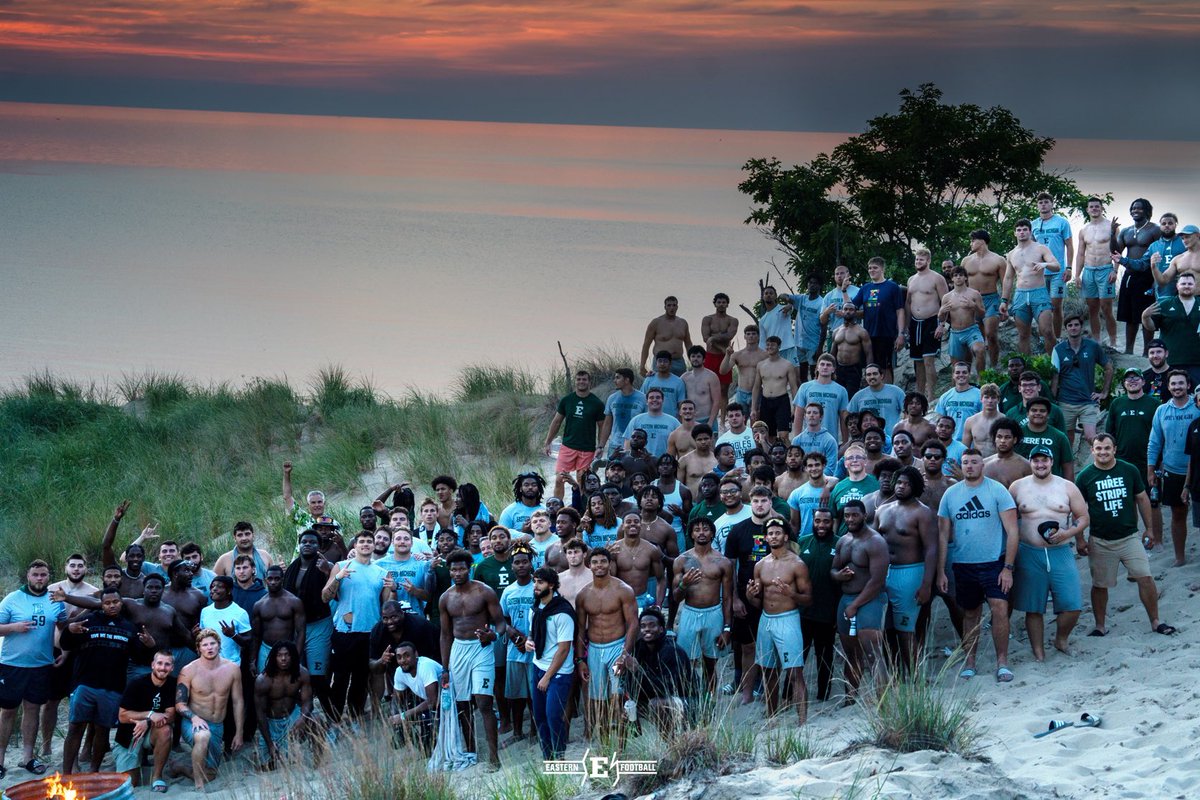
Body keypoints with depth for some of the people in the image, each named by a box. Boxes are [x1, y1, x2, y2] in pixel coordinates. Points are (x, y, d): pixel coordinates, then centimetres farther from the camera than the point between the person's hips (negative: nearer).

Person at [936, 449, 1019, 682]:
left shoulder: (997, 490, -4)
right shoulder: (951, 494, 5)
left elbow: (1012, 530, -6)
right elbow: (943, 535, 9)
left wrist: (1008, 567, -12)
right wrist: (941, 571, 4)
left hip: (994, 563, -3)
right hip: (963, 565, 3)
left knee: (999, 609, -13)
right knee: (970, 614, 11)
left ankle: (1002, 662, -5)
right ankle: (969, 662, 20)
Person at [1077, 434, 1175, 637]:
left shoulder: (1130, 471, -1)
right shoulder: (1085, 476, -3)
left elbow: (1142, 499, 9)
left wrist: (1148, 529, 11)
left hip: (1129, 537, 0)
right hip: (1099, 542, 0)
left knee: (1145, 578, -6)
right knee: (1099, 585, 6)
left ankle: (1155, 622, 6)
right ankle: (1100, 626, 21)